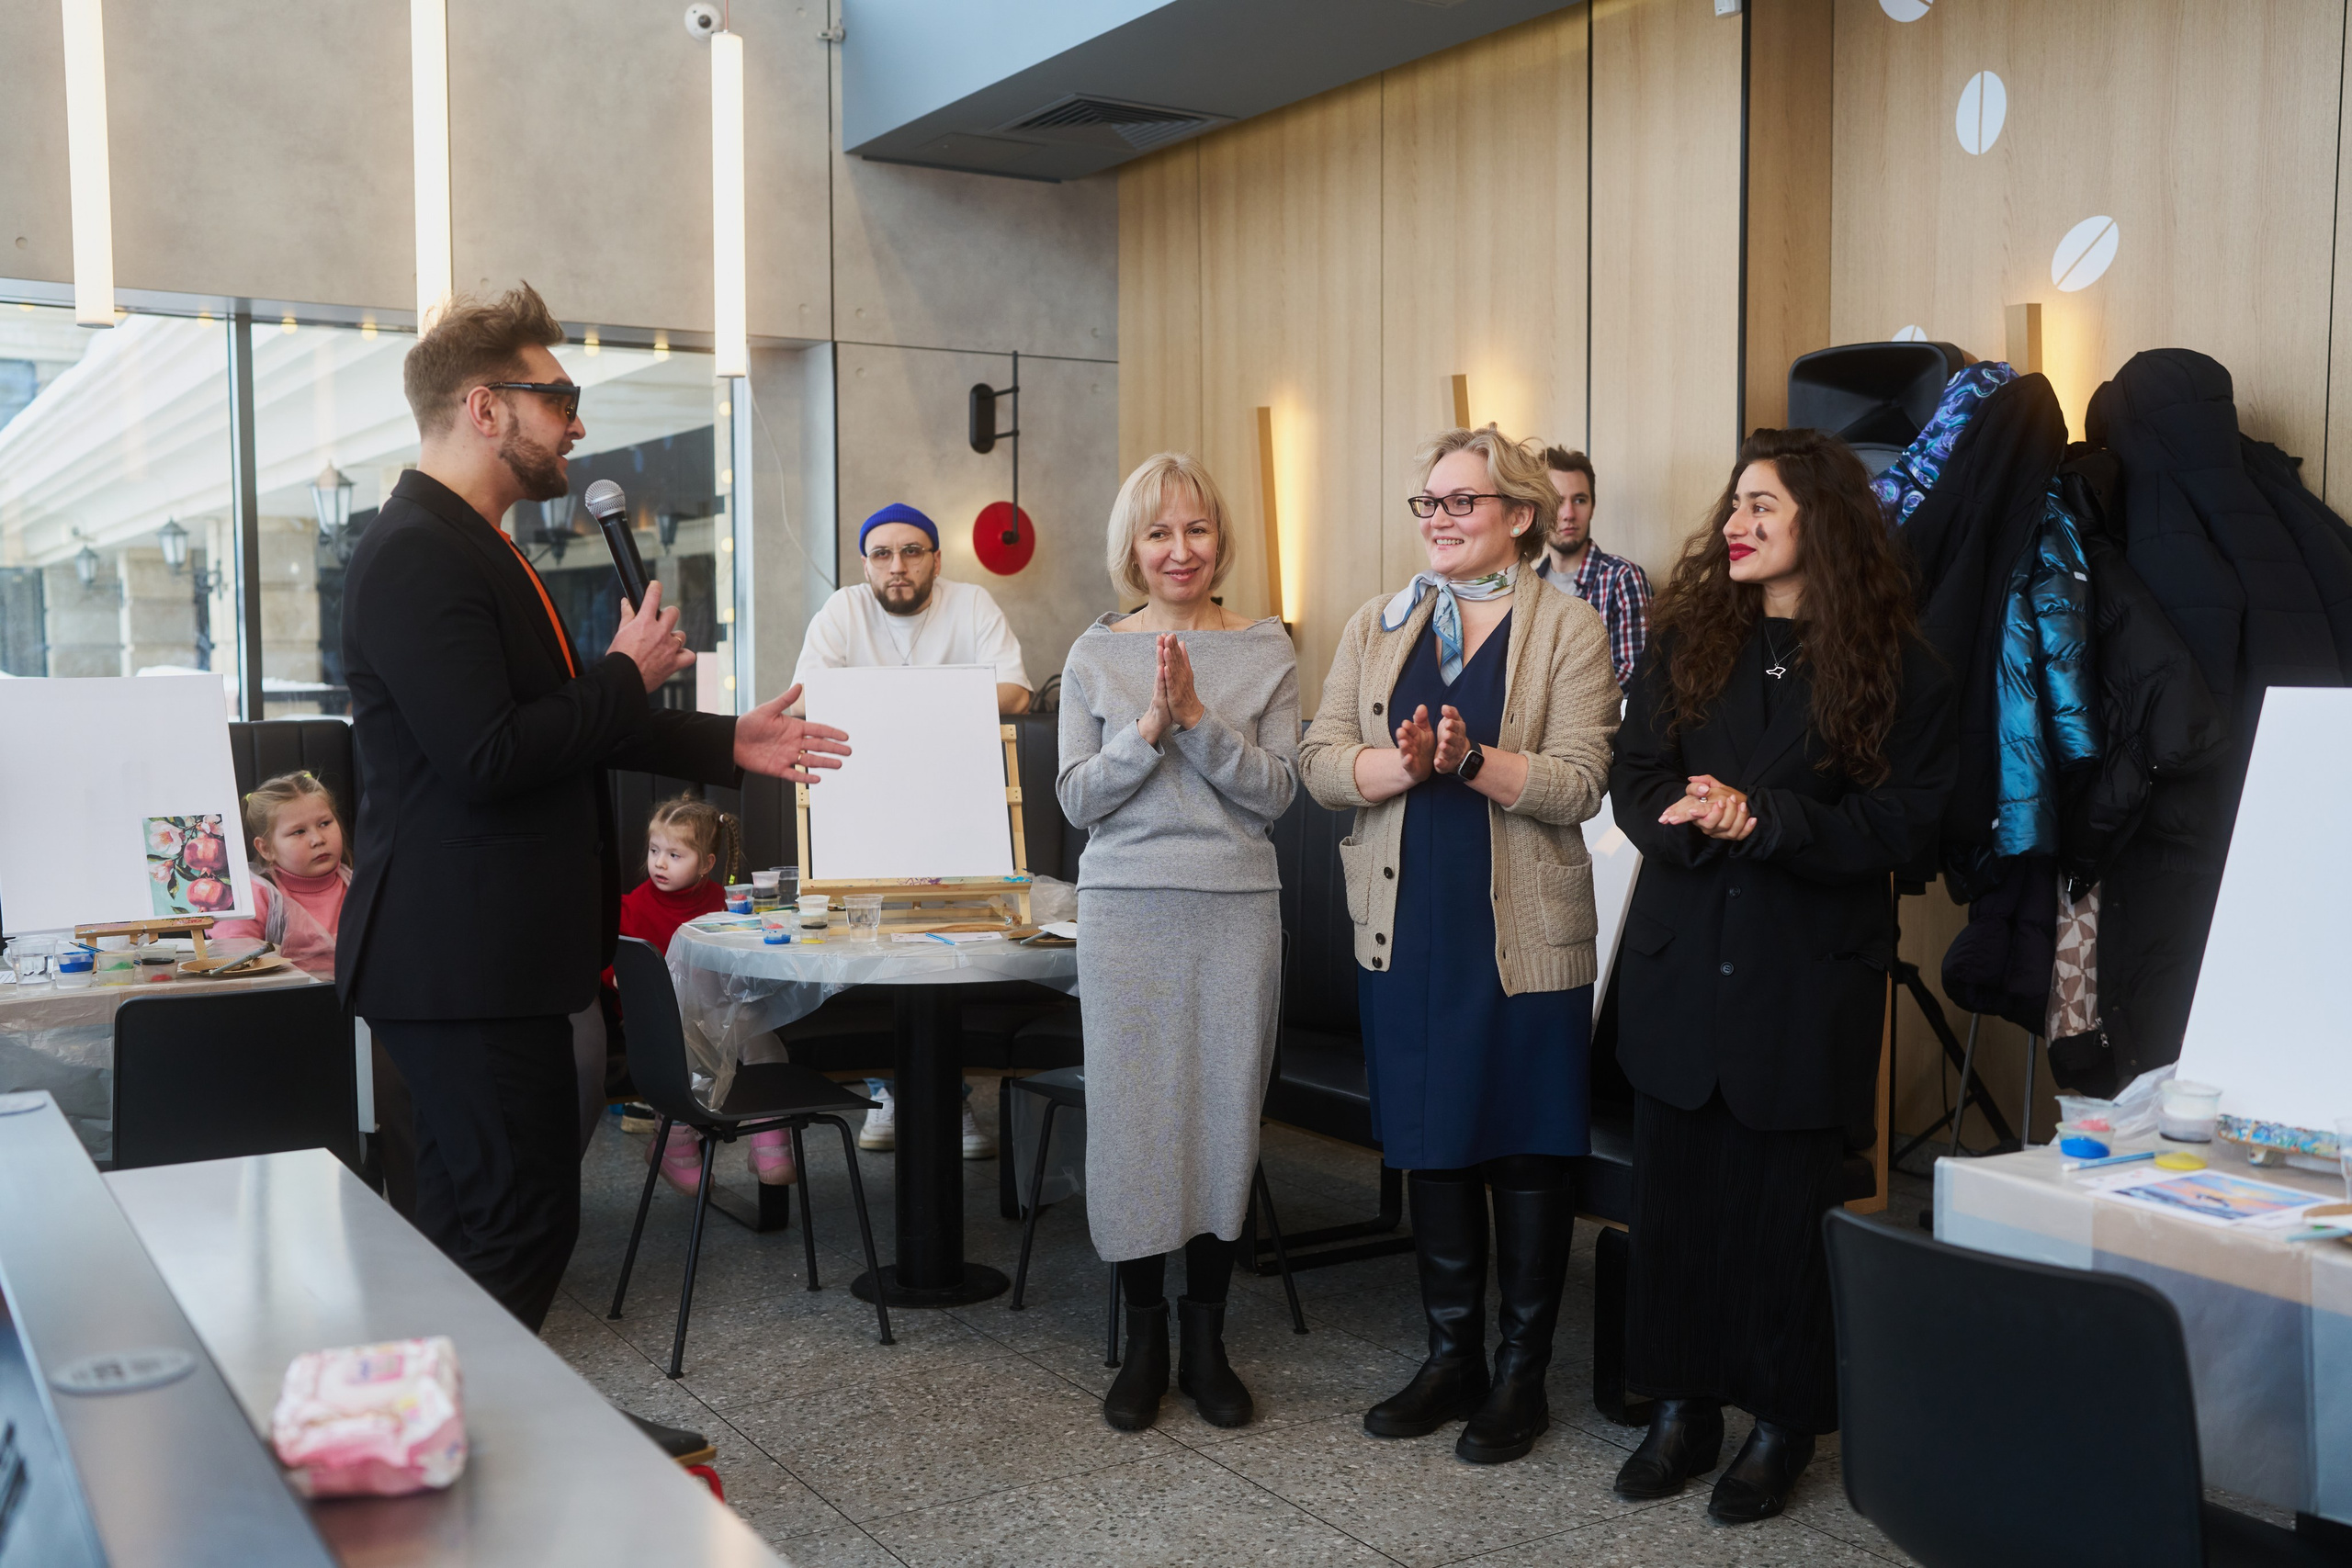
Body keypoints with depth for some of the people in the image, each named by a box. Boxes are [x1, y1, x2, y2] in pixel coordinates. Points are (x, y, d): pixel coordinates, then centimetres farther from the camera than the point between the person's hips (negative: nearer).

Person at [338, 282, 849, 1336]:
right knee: (522, 1226, -6)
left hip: (481, 952, 11)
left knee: (472, 1226, 17)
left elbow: (560, 726, 25)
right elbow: (486, 756, -26)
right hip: (466, 960, -11)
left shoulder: (473, 546, 18)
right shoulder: (418, 555, -17)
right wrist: (629, 673, -13)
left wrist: (727, 743, 19)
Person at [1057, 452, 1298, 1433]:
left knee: (1226, 1114, 3)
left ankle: (1205, 1337, 18)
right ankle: (1144, 1338, 17)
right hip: (1126, 908, 0)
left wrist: (1198, 719, -14)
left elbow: (1276, 791, -2)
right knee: (1130, 1116, 2)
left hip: (1237, 908, 0)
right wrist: (1148, 727, -13)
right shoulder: (1097, 654, 6)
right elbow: (1075, 798, 1)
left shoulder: (1266, 651, 6)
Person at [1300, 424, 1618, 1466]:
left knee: (1528, 1152, 5)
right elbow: (1320, 763, 1)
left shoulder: (1567, 630, -2)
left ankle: (1522, 1372, 18)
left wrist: (1469, 760, -26)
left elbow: (1577, 784, -13)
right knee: (1431, 1145, 12)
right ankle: (1452, 1356, 26)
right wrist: (1400, 762, -18)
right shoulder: (1376, 627, 11)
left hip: (1524, 937, -4)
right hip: (1406, 930, 4)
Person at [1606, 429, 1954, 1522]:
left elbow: (1901, 821, -9)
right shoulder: (1687, 641, 8)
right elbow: (1633, 777, 4)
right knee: (1676, 1190, 9)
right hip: (1681, 965, 4)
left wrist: (1763, 819, -21)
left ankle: (1783, 1423, 20)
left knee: (1785, 1197, 5)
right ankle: (1682, 1408, 23)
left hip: (1808, 978, -3)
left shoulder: (1895, 667, -4)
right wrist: (1688, 819, -18)